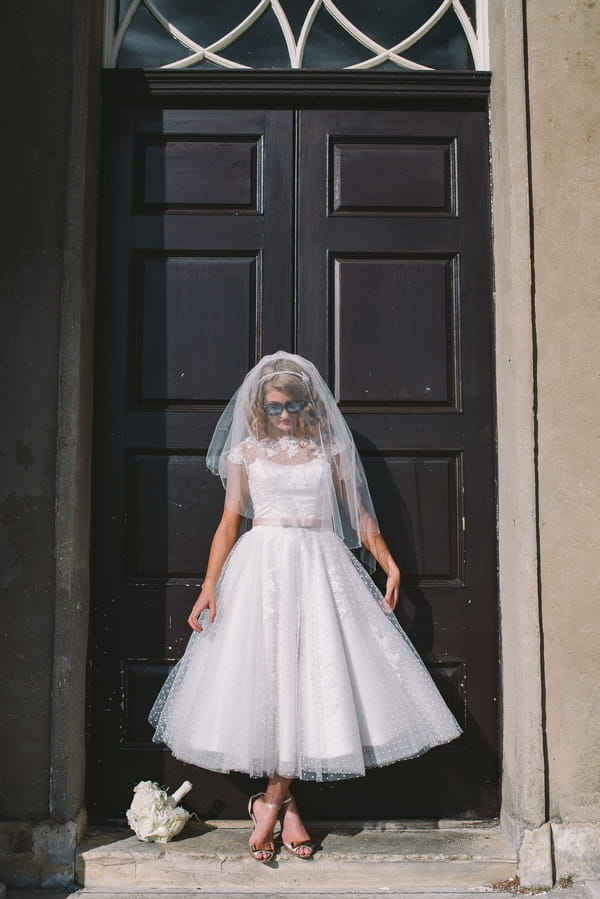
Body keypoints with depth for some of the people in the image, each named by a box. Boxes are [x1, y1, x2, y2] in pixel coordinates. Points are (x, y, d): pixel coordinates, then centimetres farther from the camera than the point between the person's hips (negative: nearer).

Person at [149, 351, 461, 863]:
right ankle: (285, 803, 11)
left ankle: (270, 802, 8)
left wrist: (390, 565, 3)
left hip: (320, 567, 1)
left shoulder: (330, 449, 8)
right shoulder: (246, 451, 6)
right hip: (262, 566, -1)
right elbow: (231, 520, 2)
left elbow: (359, 513, 11)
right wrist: (209, 586, -6)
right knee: (268, 672, -3)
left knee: (311, 675, -4)